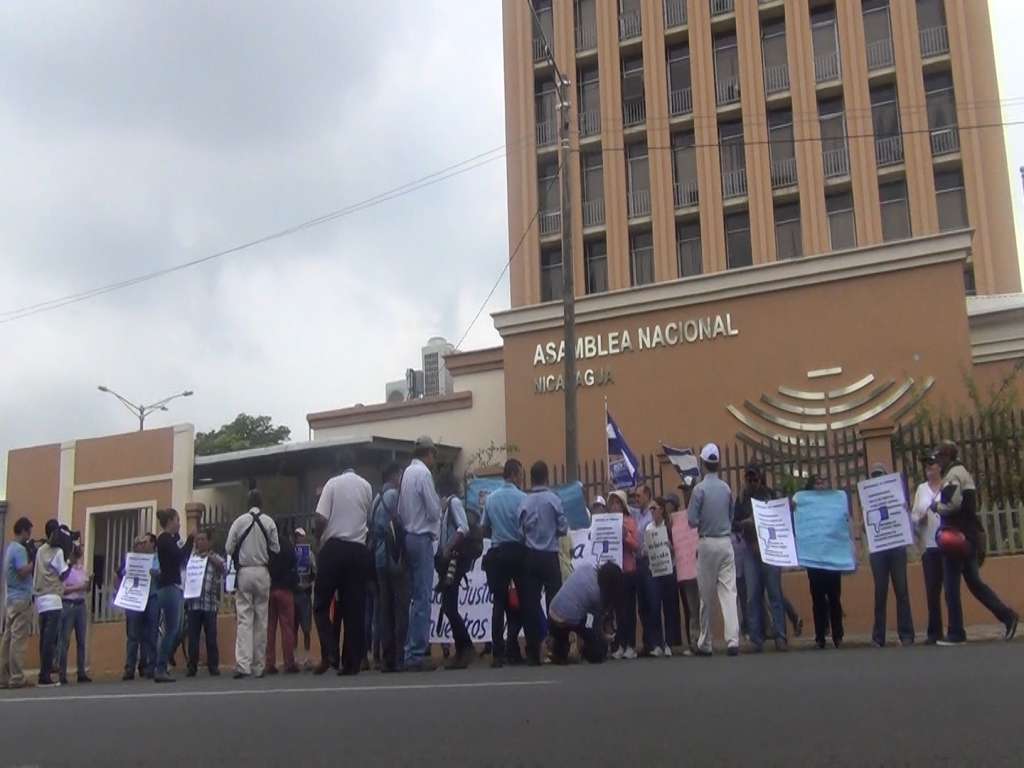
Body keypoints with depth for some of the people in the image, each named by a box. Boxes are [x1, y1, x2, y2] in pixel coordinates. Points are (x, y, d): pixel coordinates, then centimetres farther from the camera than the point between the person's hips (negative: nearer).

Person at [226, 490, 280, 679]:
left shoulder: (239, 521, -4)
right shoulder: (269, 522, -3)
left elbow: (229, 548, -1)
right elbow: (276, 548, 1)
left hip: (244, 573, -1)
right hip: (262, 572, 1)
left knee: (244, 619, -2)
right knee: (261, 619, 8)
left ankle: (243, 665, -14)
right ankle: (258, 667, 11)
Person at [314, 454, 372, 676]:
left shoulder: (333, 483, -2)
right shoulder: (366, 486, 7)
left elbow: (321, 519, -9)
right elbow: (370, 519, 8)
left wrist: (318, 538, 8)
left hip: (334, 547, -3)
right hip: (359, 550, 3)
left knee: (321, 604, 6)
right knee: (355, 607, 5)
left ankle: (330, 653, -9)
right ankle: (352, 662, 4)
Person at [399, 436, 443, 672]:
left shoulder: (406, 473, 10)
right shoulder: (423, 473, -12)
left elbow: (400, 510, 10)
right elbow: (434, 511, -12)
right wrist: (435, 530, 6)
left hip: (407, 536, 8)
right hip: (422, 538, -8)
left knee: (414, 597, 12)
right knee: (422, 599, -5)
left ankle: (409, 651, 15)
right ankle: (417, 654, -6)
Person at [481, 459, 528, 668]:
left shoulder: (490, 498, 6)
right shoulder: (521, 498, -9)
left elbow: (484, 529, 11)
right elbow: (525, 527, -13)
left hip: (496, 553, 4)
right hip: (517, 552, -4)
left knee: (499, 602, 5)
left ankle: (497, 653, 0)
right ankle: (512, 649, -1)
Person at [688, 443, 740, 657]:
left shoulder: (700, 489, -9)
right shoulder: (726, 488, 5)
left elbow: (692, 521, -8)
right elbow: (731, 516, 13)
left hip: (708, 543, -3)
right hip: (726, 542, 3)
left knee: (706, 596, 6)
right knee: (728, 593, -2)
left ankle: (705, 644, 13)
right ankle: (732, 641, -13)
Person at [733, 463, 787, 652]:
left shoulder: (772, 495, 7)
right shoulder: (742, 499, 12)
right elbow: (734, 524, 9)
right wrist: (745, 523, -10)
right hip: (750, 550, 2)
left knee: (774, 593, -5)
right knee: (753, 596, -1)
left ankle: (780, 637, -4)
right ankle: (757, 640, 1)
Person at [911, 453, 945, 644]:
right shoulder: (921, 489, 15)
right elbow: (914, 514, 13)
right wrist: (918, 519, -8)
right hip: (929, 545, 4)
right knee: (932, 589, 2)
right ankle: (935, 631, 8)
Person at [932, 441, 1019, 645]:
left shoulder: (953, 474, -11)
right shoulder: (964, 473, 20)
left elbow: (953, 504, -24)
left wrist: (936, 506, -7)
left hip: (957, 535, -10)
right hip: (970, 534, 10)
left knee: (951, 586, -3)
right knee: (974, 582, 13)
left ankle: (956, 634, 0)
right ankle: (1007, 615, 2)